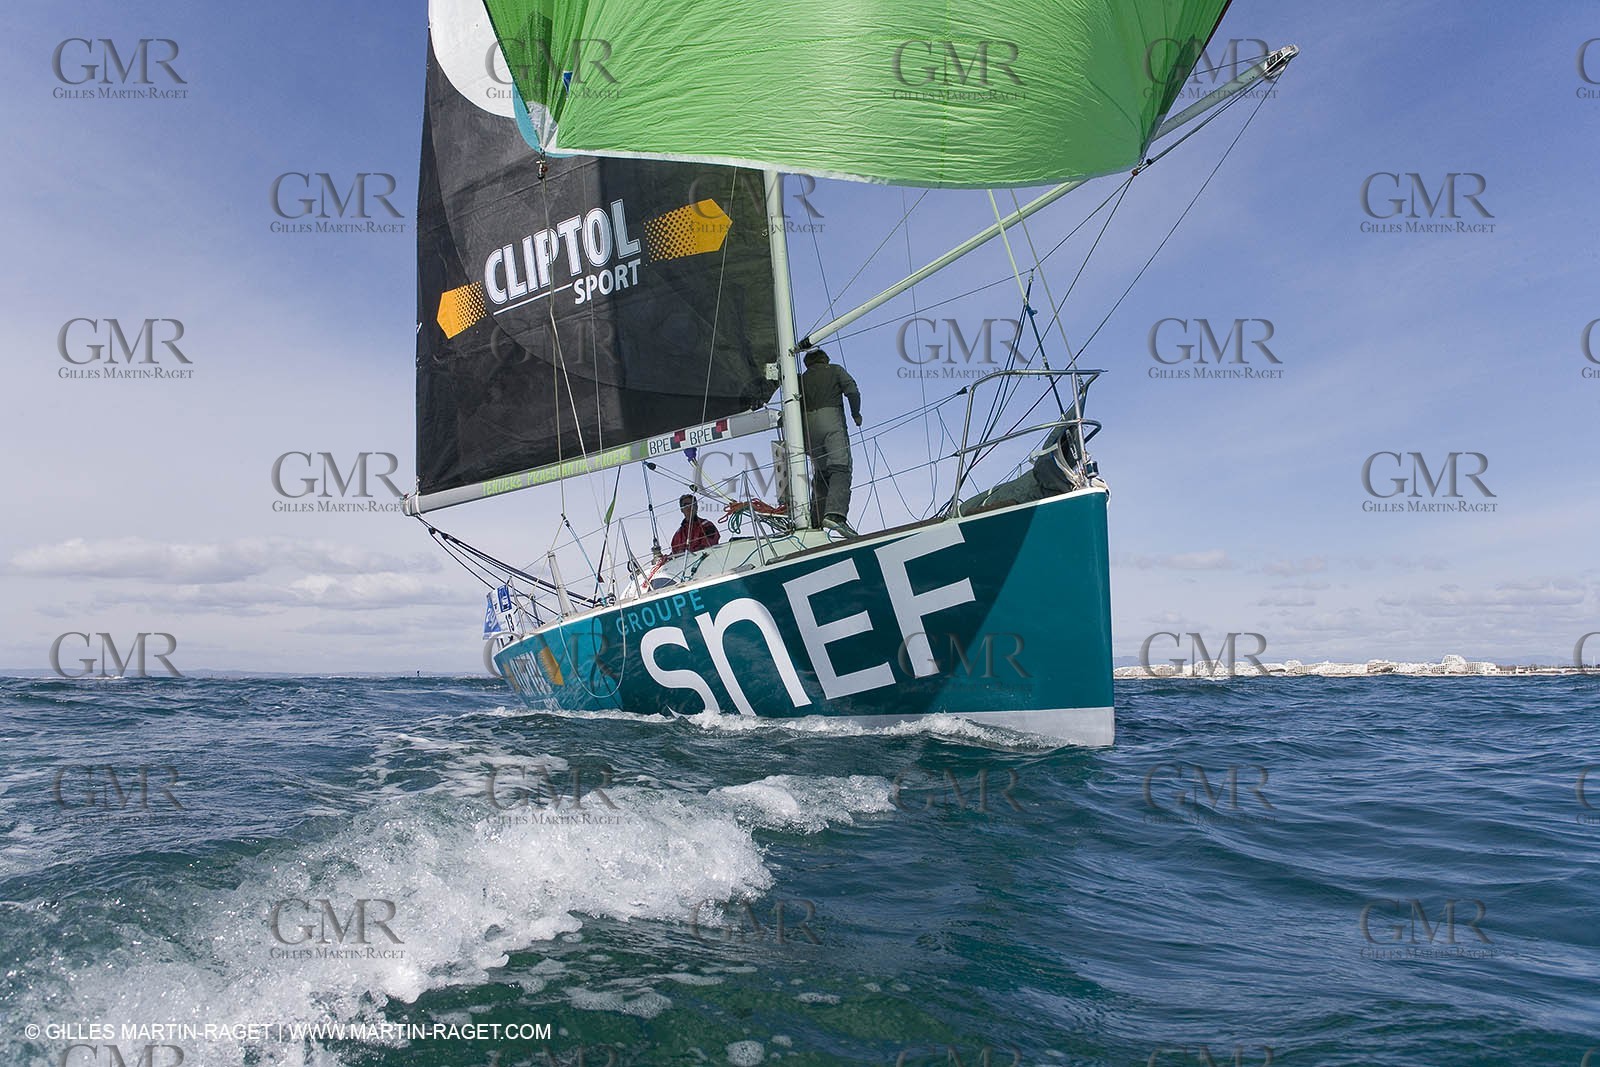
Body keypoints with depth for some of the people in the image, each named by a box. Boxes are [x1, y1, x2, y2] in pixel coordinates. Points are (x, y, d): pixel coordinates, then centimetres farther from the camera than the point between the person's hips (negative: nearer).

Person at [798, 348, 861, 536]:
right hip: (831, 418, -4)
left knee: (820, 472, 10)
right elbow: (852, 391, 2)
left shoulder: (802, 379, 26)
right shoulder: (835, 370, 18)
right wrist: (856, 414, 16)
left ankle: (815, 521, 0)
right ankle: (835, 514, -39)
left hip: (808, 424, 5)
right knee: (840, 468, -17)